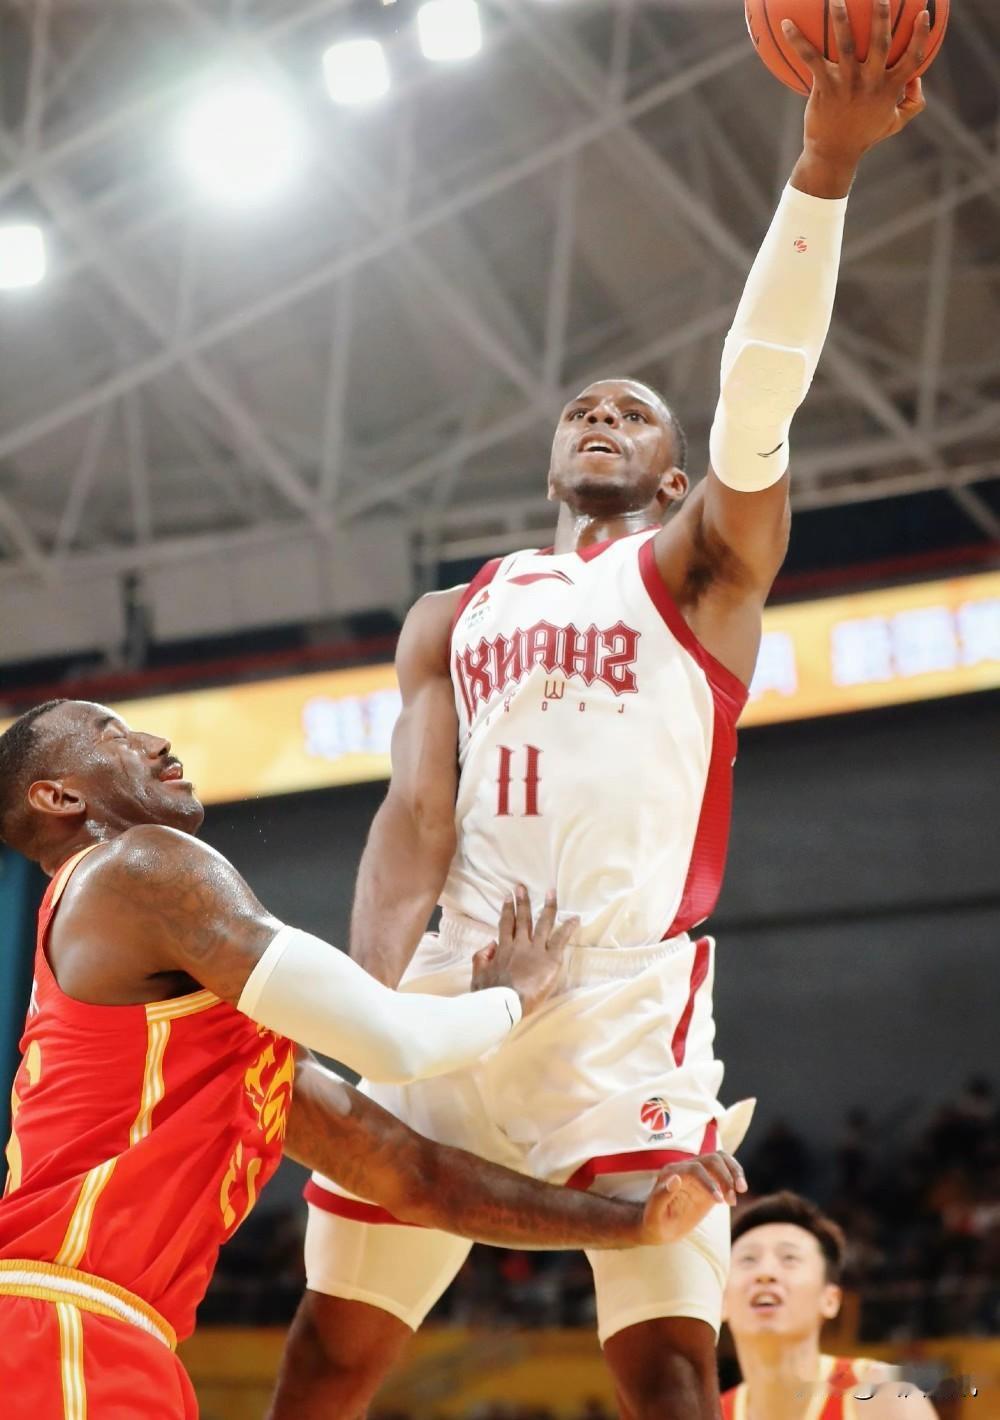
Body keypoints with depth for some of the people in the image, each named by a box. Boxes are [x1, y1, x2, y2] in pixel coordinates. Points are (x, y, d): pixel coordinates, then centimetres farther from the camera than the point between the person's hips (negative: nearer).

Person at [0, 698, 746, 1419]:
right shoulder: (145, 867, -4)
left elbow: (417, 1176, 24)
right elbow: (394, 1041, -9)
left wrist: (633, 1224, 17)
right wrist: (510, 995, 12)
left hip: (104, 1358, 10)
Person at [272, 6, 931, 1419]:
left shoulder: (699, 569, 13)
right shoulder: (452, 620, 23)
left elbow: (759, 395, -5)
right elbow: (415, 813, 10)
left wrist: (824, 166, -20)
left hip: (628, 999, -4)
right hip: (451, 993, 4)